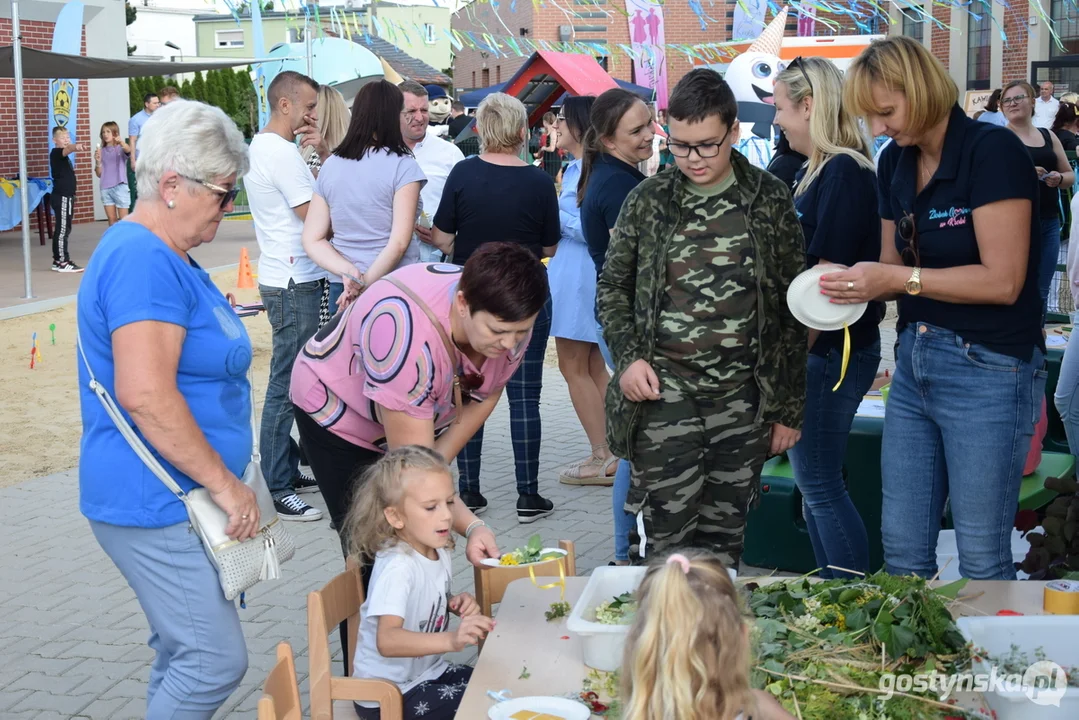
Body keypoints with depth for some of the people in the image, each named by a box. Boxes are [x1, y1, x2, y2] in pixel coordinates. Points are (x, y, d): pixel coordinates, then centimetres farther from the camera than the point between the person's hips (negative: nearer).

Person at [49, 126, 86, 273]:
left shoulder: (64, 157, 18)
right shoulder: (56, 153, -11)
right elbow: (67, 149, -34)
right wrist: (76, 147, -55)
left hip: (66, 197, 10)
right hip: (61, 197, -10)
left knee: (62, 229, 12)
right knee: (63, 229, -8)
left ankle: (58, 261, 17)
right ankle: (63, 262, -7)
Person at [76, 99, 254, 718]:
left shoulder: (164, 255, 15)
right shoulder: (144, 260, -19)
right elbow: (144, 394, -28)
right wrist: (225, 483, -20)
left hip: (181, 498, 11)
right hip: (155, 504, -11)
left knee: (183, 653, 17)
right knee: (215, 662, -7)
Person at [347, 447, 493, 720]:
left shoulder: (440, 554, 0)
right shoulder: (397, 567, -26)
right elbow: (388, 641, -39)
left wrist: (456, 604, -1)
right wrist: (451, 639, -52)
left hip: (427, 672, 8)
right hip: (387, 695, -8)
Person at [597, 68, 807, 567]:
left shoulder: (770, 200, 3)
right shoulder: (648, 202, 4)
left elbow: (793, 310, 6)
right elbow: (612, 288, 13)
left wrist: (789, 406, 4)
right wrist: (628, 357, -4)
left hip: (742, 403, 1)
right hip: (663, 398, 0)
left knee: (724, 543, 9)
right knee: (667, 541, -2)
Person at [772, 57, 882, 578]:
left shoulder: (844, 172, -16)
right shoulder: (816, 171, 14)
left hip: (831, 350, -10)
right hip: (819, 350, 10)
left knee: (820, 485, -2)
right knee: (816, 482, 15)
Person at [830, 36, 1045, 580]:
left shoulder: (992, 151, -14)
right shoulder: (894, 163, 8)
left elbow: (1003, 280, -19)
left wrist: (900, 279, -22)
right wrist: (853, 282, -6)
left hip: (989, 370, -7)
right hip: (915, 361, 7)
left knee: (982, 560, 2)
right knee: (902, 551, 11)